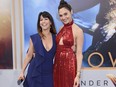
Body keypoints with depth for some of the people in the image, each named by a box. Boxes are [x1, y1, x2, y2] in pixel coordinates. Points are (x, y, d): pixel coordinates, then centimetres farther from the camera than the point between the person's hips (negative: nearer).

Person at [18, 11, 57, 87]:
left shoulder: (56, 38, -1)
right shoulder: (34, 38, -4)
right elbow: (29, 55, 4)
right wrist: (22, 71, 5)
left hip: (49, 74, 1)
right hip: (35, 73, -1)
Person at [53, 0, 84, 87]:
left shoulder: (78, 31, -10)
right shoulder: (61, 29, 9)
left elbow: (79, 54, -11)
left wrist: (78, 75, -15)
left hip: (70, 65, -6)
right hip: (58, 64, 6)